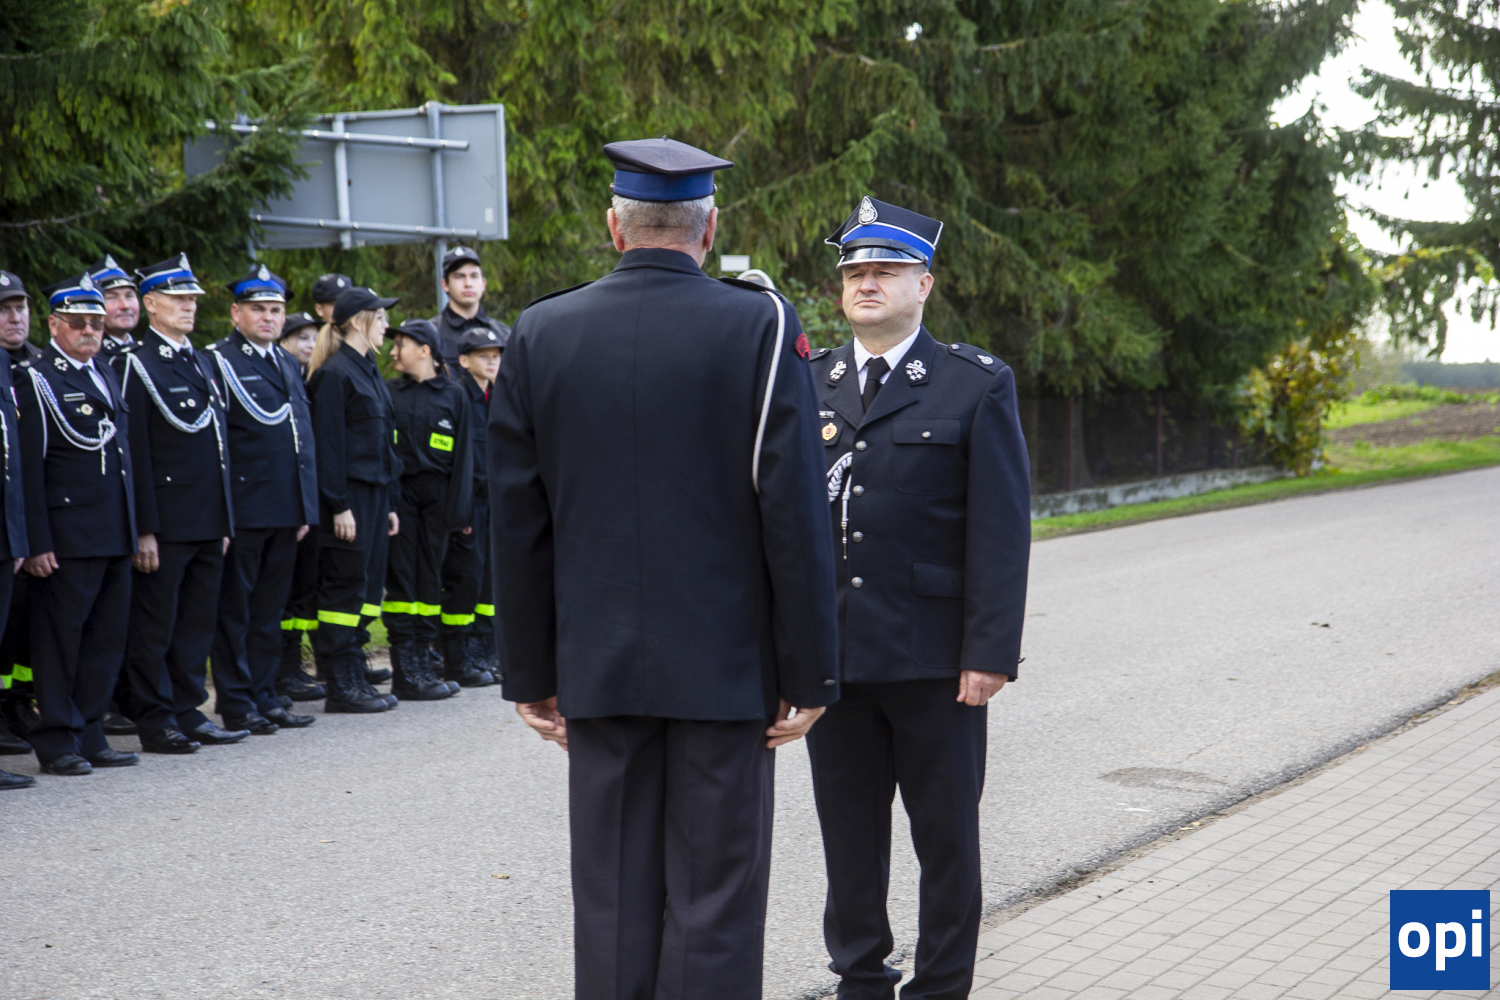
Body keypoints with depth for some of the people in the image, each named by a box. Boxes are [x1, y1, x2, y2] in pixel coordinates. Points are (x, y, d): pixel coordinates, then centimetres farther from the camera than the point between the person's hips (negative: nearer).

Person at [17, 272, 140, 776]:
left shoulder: (107, 375, 17)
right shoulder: (37, 380, -6)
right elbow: (28, 467, -12)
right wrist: (37, 542, -17)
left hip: (114, 538, 7)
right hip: (67, 538, -7)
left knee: (107, 638, 10)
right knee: (59, 638, 0)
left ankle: (89, 737, 19)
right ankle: (56, 742, 8)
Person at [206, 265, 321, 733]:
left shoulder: (288, 363, 18)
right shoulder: (217, 361, -6)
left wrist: (305, 508, 15)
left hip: (285, 511, 7)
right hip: (242, 512, -7)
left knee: (270, 608, 12)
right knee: (234, 607, 1)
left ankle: (263, 695, 19)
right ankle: (236, 702, 6)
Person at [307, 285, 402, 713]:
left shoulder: (368, 370, 17)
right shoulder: (336, 373, -11)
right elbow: (328, 443, -15)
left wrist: (389, 503, 17)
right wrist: (339, 505, -18)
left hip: (375, 492, 9)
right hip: (350, 494, -9)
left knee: (368, 585, 10)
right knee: (345, 587, -5)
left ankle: (355, 677, 16)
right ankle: (340, 685, 0)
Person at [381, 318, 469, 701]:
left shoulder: (453, 396, 7)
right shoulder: (387, 392, 8)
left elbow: (462, 455, 6)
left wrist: (461, 510, 0)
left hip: (436, 495, 1)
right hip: (397, 493, -1)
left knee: (430, 579, 4)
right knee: (401, 579, -4)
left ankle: (422, 665, 11)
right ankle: (406, 672, -3)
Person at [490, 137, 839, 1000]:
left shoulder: (541, 334, 3)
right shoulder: (761, 326, -7)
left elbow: (518, 524, 4)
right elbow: (795, 514, -9)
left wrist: (531, 673, 11)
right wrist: (809, 672, -3)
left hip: (600, 669, 3)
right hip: (725, 667, -3)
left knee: (613, 903, 9)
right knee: (714, 898, 3)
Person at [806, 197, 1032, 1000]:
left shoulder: (977, 385, -1)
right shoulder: (809, 383, 10)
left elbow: (1001, 528, -6)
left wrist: (990, 652, -12)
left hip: (934, 661, -3)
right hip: (832, 654, 3)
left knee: (946, 835, 7)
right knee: (848, 834, 12)